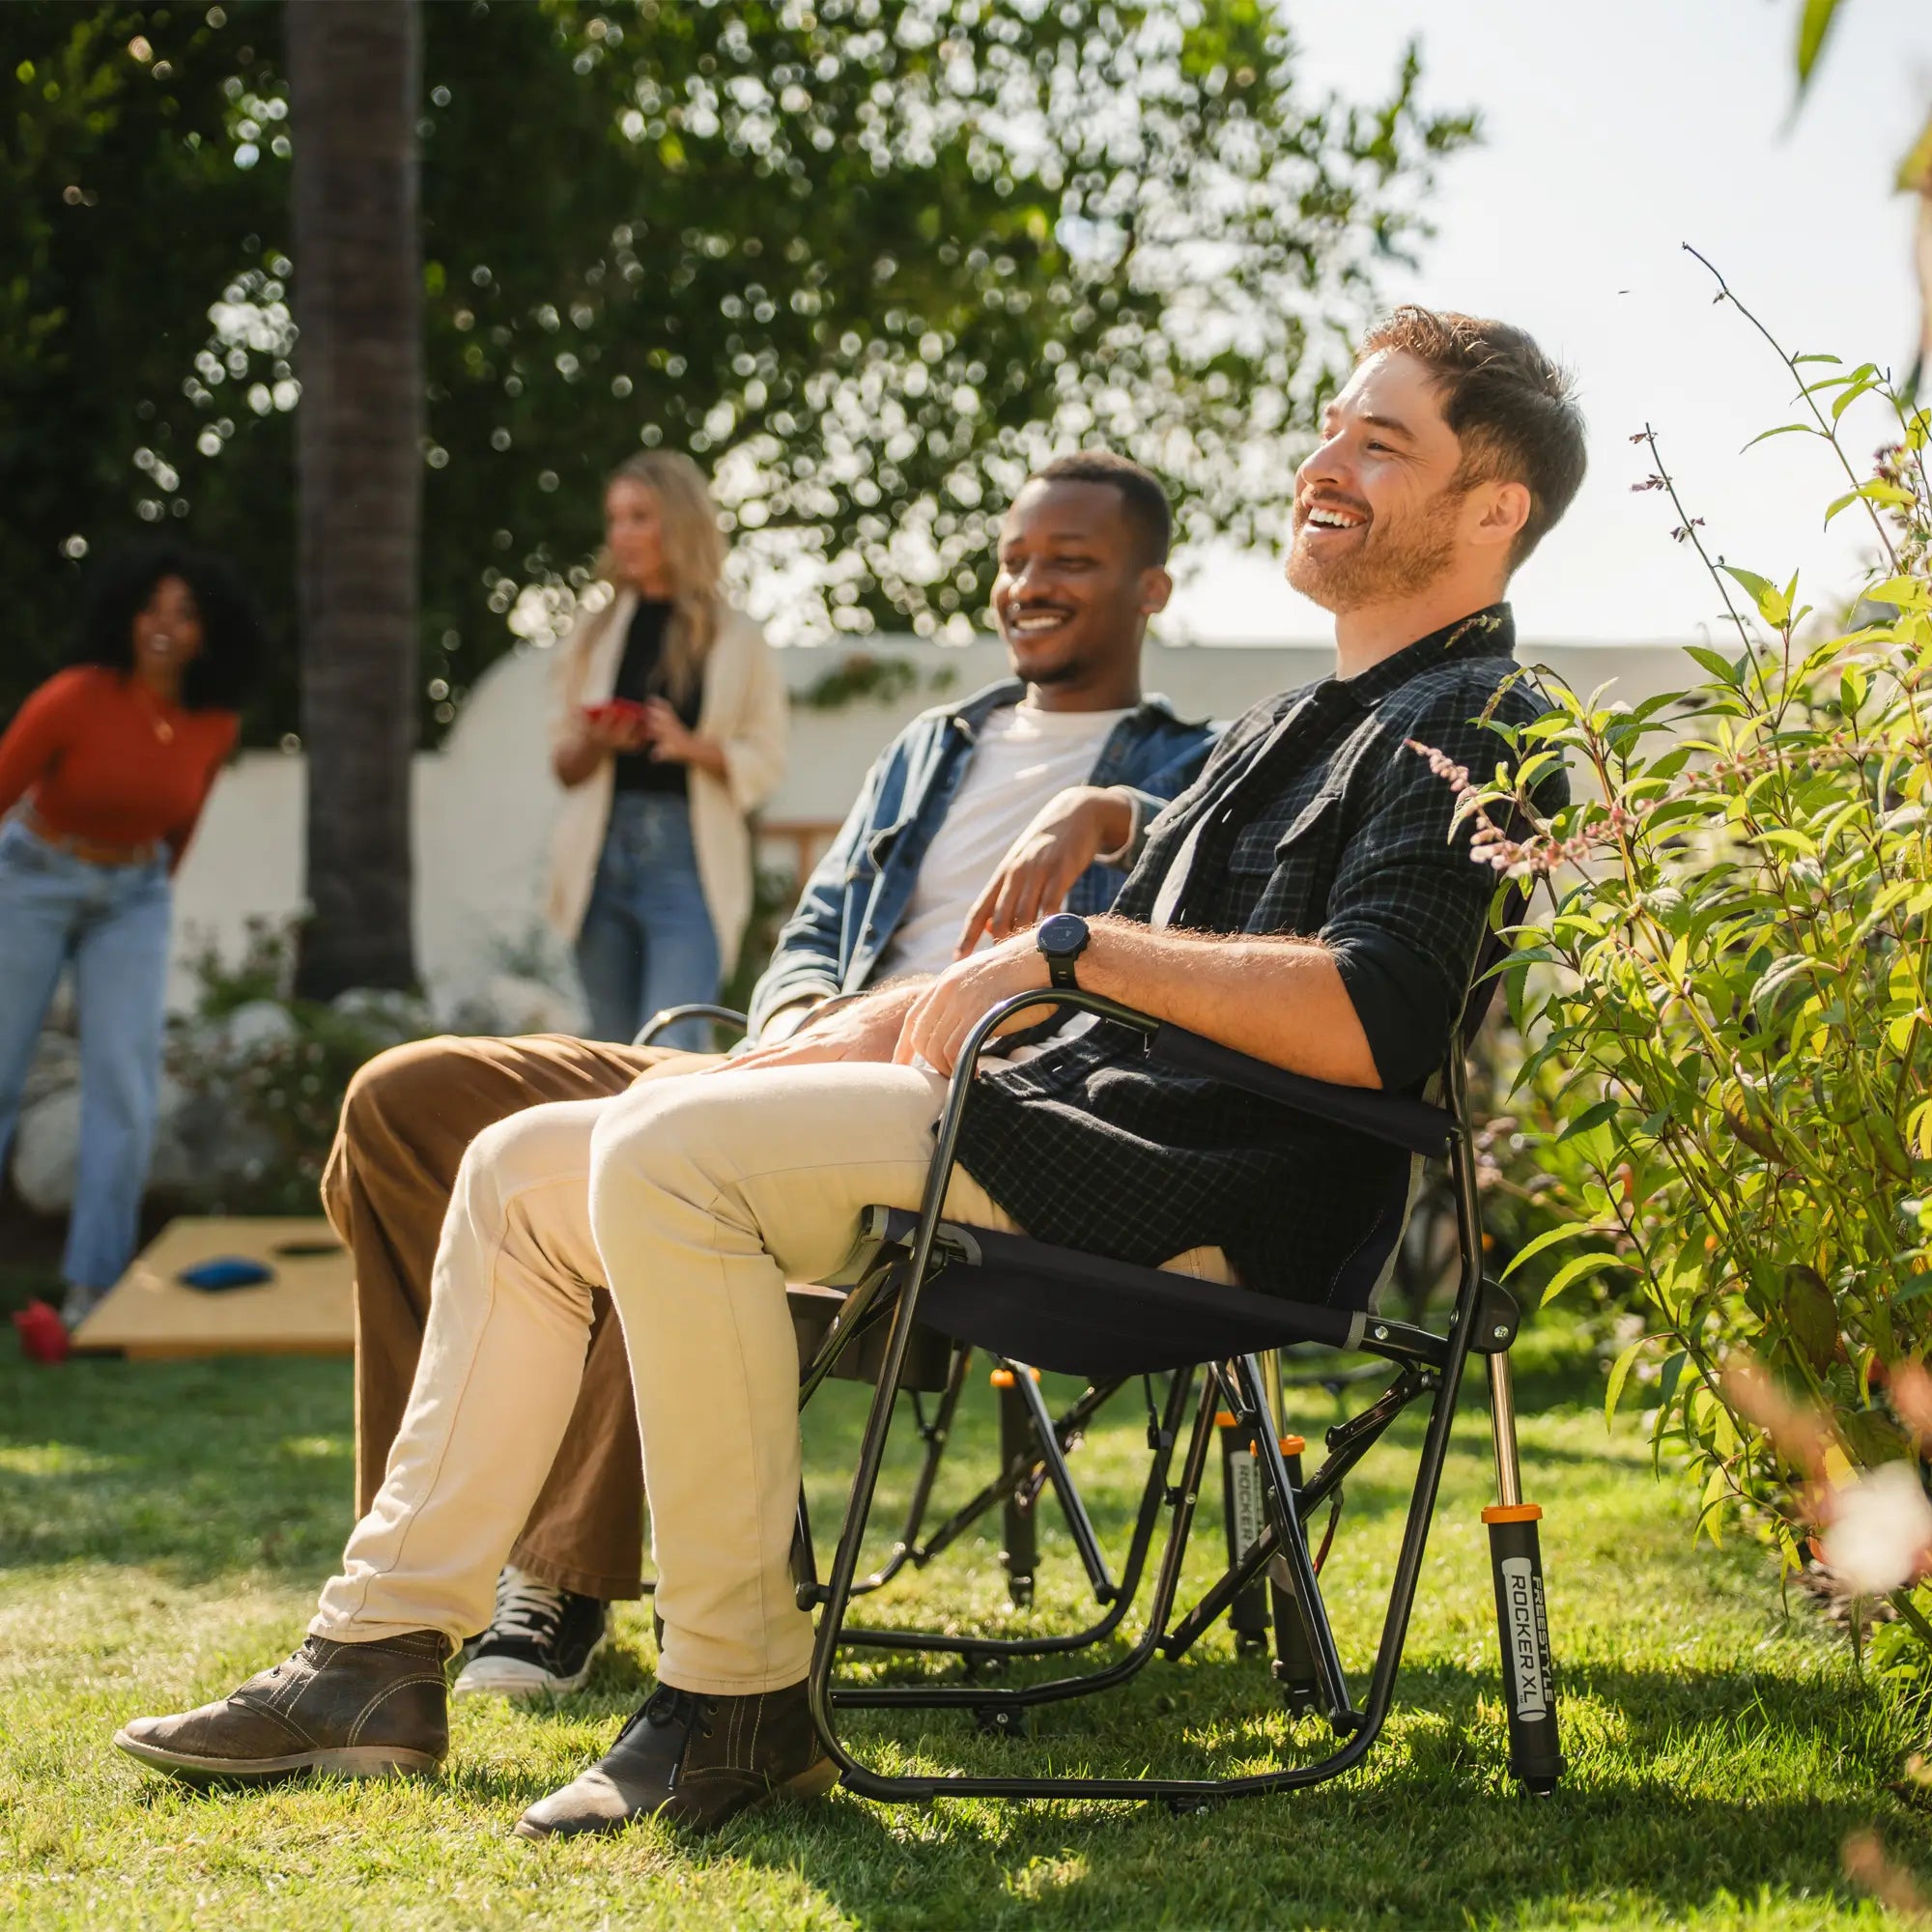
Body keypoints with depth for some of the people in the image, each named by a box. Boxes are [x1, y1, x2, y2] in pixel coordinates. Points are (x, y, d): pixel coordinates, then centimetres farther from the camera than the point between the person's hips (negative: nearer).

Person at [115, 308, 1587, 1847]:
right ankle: (383, 1652, 6)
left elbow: (1370, 1023, -23)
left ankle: (740, 1703, -20)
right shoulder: (1300, 727, 26)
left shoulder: (1469, 729, -5)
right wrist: (864, 1033, 15)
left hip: (1179, 1192, -10)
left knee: (669, 1155, -28)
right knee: (528, 1168, 7)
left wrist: (1076, 945, -17)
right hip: (1064, 1113, 10)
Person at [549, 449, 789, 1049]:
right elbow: (563, 764, 17)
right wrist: (595, 744, -5)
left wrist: (692, 746, -15)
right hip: (603, 858, 4)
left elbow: (765, 763, 2)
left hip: (690, 859, -4)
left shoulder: (737, 639, 6)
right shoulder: (594, 633, 15)